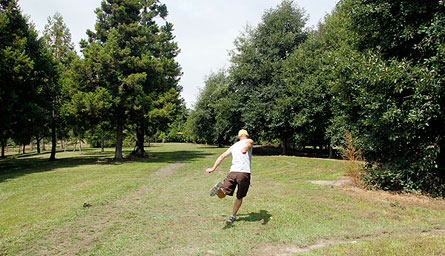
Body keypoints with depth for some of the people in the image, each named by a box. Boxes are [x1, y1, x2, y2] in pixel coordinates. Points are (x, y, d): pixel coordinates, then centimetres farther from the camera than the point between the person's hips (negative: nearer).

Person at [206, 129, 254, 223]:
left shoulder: (233, 146, 25)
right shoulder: (249, 141, 13)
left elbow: (222, 156, 17)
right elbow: (248, 143, -13)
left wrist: (213, 168, 17)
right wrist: (245, 149, -35)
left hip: (232, 172, 2)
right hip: (244, 173, -2)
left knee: (221, 195, -3)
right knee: (239, 197, 18)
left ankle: (220, 188, -34)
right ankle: (232, 216, 24)